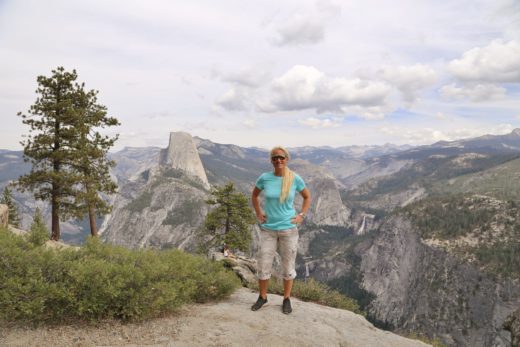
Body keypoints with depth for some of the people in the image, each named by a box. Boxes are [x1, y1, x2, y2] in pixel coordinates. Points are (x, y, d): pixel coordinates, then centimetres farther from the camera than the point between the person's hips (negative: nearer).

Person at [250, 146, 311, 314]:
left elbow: (307, 197, 8)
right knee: (263, 265, 7)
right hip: (268, 229, 1)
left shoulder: (295, 179, -9)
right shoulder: (264, 178, -7)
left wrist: (301, 215, -1)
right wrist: (258, 213, 3)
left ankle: (287, 299, 29)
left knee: (288, 266, 11)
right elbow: (254, 195, 12)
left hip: (288, 229, -1)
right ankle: (262, 297, 29)